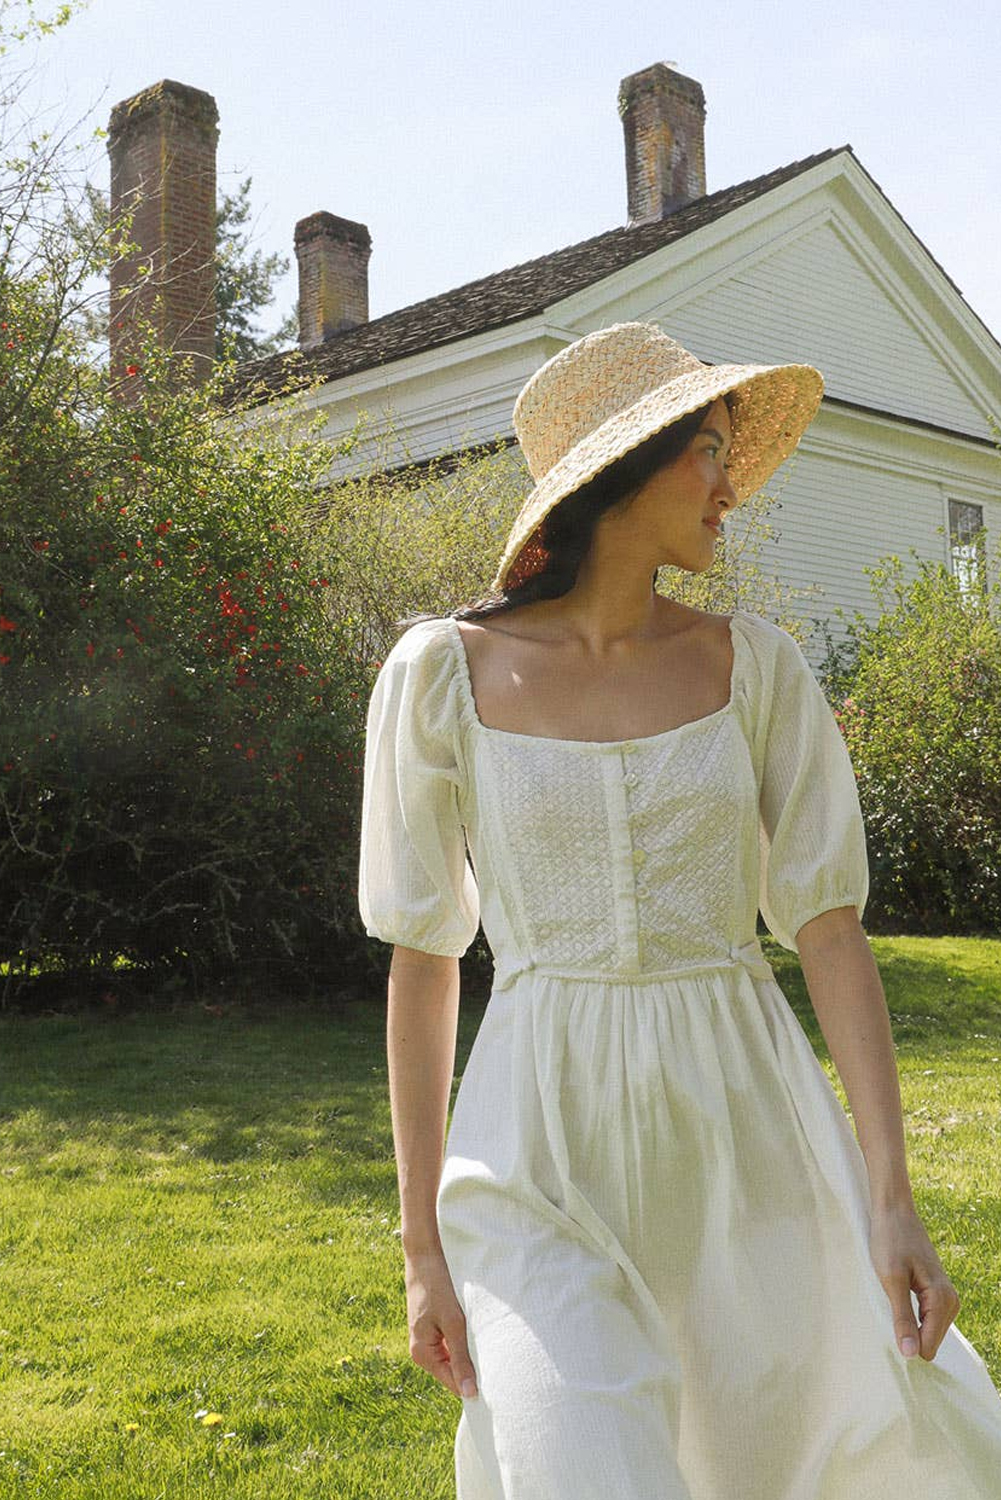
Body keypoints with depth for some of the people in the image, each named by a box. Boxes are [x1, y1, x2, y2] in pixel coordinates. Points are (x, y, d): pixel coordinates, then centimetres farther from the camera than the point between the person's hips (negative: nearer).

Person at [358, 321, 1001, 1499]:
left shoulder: (755, 666, 2)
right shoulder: (443, 673, -3)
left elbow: (831, 929, -1)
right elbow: (422, 962, 2)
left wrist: (892, 1200, -10)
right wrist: (423, 1243, 1)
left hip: (744, 1139, 2)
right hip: (546, 1158, -2)